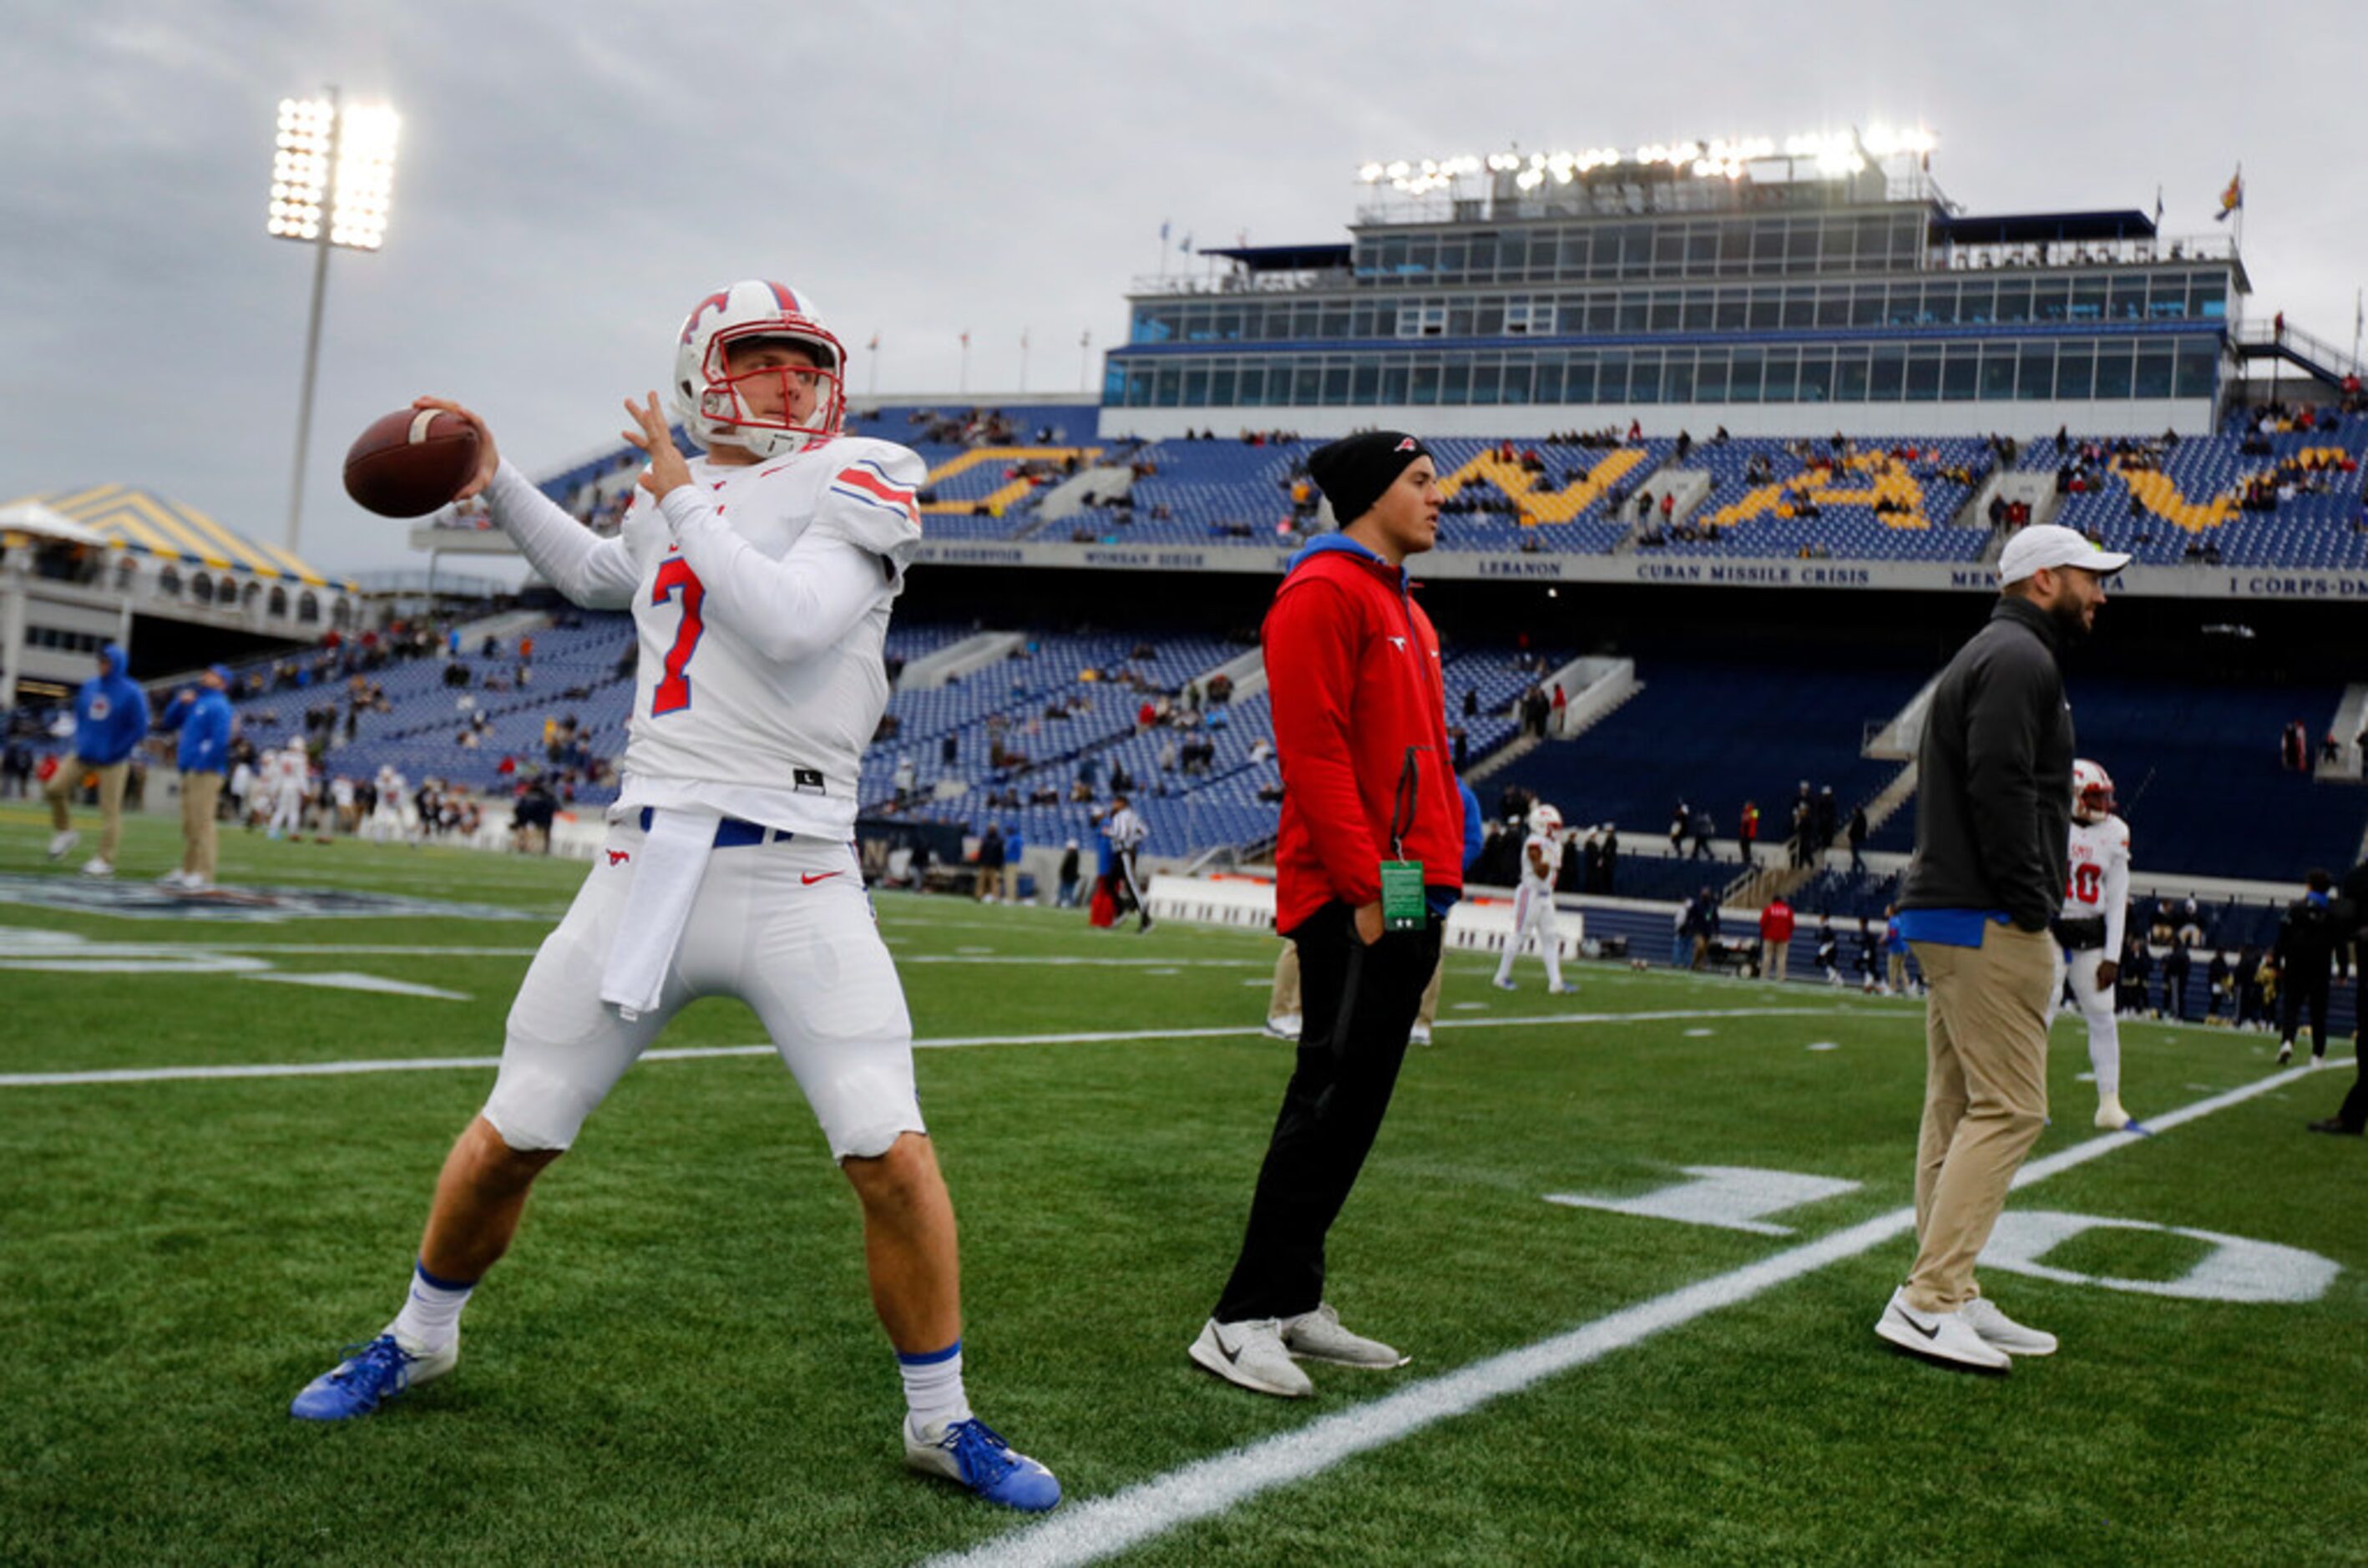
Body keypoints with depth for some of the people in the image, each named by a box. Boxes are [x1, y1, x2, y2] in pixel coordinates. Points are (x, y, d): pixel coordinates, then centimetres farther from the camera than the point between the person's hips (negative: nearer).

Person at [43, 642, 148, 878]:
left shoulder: (131, 693, -11)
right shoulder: (88, 687, 6)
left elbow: (139, 730, -11)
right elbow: (80, 717, 17)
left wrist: (113, 752, -11)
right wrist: (81, 742, 3)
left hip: (112, 761, -5)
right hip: (83, 755, 6)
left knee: (110, 810, -3)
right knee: (53, 788, -5)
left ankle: (105, 860, 3)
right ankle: (64, 832, 17)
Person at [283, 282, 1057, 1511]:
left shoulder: (857, 482, -3)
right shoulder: (668, 497, 13)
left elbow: (789, 625, -23)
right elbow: (598, 579, 37)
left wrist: (684, 499, -12)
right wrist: (495, 482, 28)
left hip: (795, 877, -4)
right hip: (650, 862, 5)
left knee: (893, 1158, -12)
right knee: (509, 1141, 11)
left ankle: (940, 1420, 8)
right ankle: (420, 1339, 38)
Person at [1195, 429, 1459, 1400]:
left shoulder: (1405, 611, 23)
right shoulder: (1323, 592, -8)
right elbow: (1313, 753, -17)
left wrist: (1440, 879, 16)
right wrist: (1365, 886, -20)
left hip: (1411, 897, 10)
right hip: (1356, 902, -10)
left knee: (1354, 1108, 11)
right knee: (1331, 1103, -10)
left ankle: (1295, 1304, 18)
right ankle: (1243, 1321, -6)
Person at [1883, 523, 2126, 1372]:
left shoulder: (1989, 656, 24)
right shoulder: (2020, 659, -9)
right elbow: (2000, 788, -21)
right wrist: (2030, 905, -19)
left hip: (1943, 917, 11)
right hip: (1989, 922, -11)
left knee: (1958, 1110, 10)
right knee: (2008, 1108, -11)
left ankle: (1952, 1300, 14)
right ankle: (1927, 1300, -13)